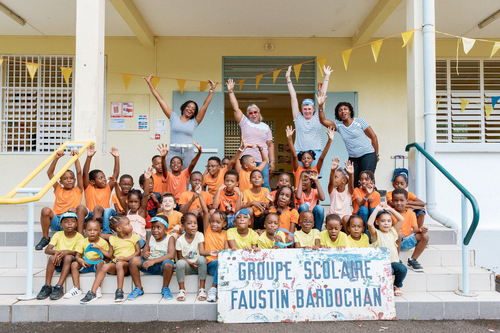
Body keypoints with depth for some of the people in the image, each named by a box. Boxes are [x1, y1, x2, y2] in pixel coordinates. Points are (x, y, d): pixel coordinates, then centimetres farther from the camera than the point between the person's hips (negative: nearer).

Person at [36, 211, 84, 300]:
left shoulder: (79, 236, -5)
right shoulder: (58, 235, 1)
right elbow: (47, 250, -10)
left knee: (68, 257, -33)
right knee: (52, 257, -28)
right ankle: (47, 286, -24)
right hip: (58, 264, 2)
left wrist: (67, 251, -33)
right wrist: (56, 252, -31)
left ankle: (59, 287, -34)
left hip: (70, 263, -2)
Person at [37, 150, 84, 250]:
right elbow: (49, 173, 11)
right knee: (46, 210, -28)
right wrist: (56, 158, 1)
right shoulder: (58, 189, 20)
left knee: (81, 207, -31)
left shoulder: (78, 190, 15)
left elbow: (79, 172, 5)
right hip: (55, 221, 2)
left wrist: (76, 157, -1)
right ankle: (45, 238, -10)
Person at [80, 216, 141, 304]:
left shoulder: (134, 237, 8)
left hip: (128, 263, -3)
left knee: (119, 264, -35)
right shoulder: (113, 239, 13)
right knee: (105, 266, -27)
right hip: (115, 262, 3)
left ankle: (119, 291, -30)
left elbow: (138, 252, 0)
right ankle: (92, 293, -25)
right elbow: (110, 254, 14)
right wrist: (111, 260, -5)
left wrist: (126, 258, -12)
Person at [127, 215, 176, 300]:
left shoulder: (170, 238, -7)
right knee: (134, 260, -19)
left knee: (168, 264, -39)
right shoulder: (150, 238, 9)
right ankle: (138, 288, -1)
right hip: (150, 265, 5)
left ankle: (165, 288, -9)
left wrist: (154, 261, -31)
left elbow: (171, 255, -22)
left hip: (162, 265, -4)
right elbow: (144, 251, 9)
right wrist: (144, 254, -19)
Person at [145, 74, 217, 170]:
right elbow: (160, 100, 12)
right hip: (173, 151, -1)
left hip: (188, 152, 1)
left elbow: (205, 105, 9)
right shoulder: (173, 118, 11)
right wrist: (150, 84, 13)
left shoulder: (194, 122, 12)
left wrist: (212, 90, 6)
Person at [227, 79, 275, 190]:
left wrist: (272, 161, 6)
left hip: (263, 160, 1)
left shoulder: (265, 127, 15)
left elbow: (270, 145, 13)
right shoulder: (245, 123, 11)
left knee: (265, 185, -3)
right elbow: (236, 109, 3)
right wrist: (231, 92, -2)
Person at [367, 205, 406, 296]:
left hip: (393, 261, 4)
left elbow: (401, 220, 7)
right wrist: (377, 210, -15)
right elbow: (369, 223, -22)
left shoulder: (392, 232, 12)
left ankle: (398, 287, 4)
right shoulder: (376, 233, -2)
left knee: (402, 269, -25)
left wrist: (390, 209, 4)